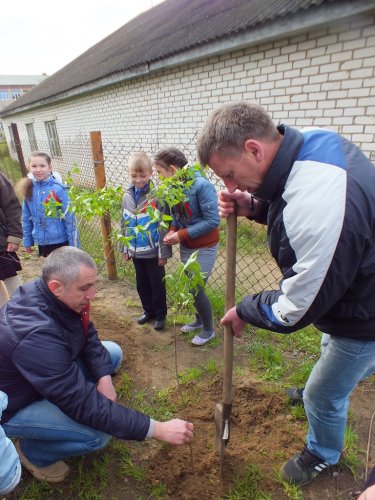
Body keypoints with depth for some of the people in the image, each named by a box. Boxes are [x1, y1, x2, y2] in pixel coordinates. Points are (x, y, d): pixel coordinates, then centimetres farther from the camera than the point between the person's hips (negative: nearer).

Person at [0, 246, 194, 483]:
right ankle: (32, 451, 5)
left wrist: (104, 377, -19)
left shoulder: (51, 294, -16)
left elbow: (88, 337, -2)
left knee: (113, 352, -1)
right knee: (98, 434, -23)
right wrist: (158, 430, -35)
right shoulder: (36, 334, -40)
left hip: (49, 376, 8)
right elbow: (83, 403, -38)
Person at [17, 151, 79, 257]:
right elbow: (26, 218, 8)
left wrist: (74, 244, -11)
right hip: (42, 242, 4)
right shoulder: (29, 189, -1)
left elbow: (69, 217, -13)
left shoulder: (58, 189, -15)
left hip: (61, 241, -4)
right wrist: (28, 241, 12)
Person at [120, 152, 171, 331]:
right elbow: (124, 224, 10)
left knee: (157, 285, 10)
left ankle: (160, 314, 29)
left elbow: (163, 226, -15)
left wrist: (163, 252, -14)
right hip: (136, 251, 5)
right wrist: (124, 248, 12)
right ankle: (148, 310, 39)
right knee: (141, 284, 19)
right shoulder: (127, 196, 2)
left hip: (153, 251, -5)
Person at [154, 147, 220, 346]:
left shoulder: (201, 185, -24)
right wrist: (172, 230, -13)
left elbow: (213, 220, -25)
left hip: (204, 248, -7)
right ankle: (199, 320, 41)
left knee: (196, 289, 0)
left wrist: (182, 234, -23)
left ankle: (209, 329, 23)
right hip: (186, 247, 7)